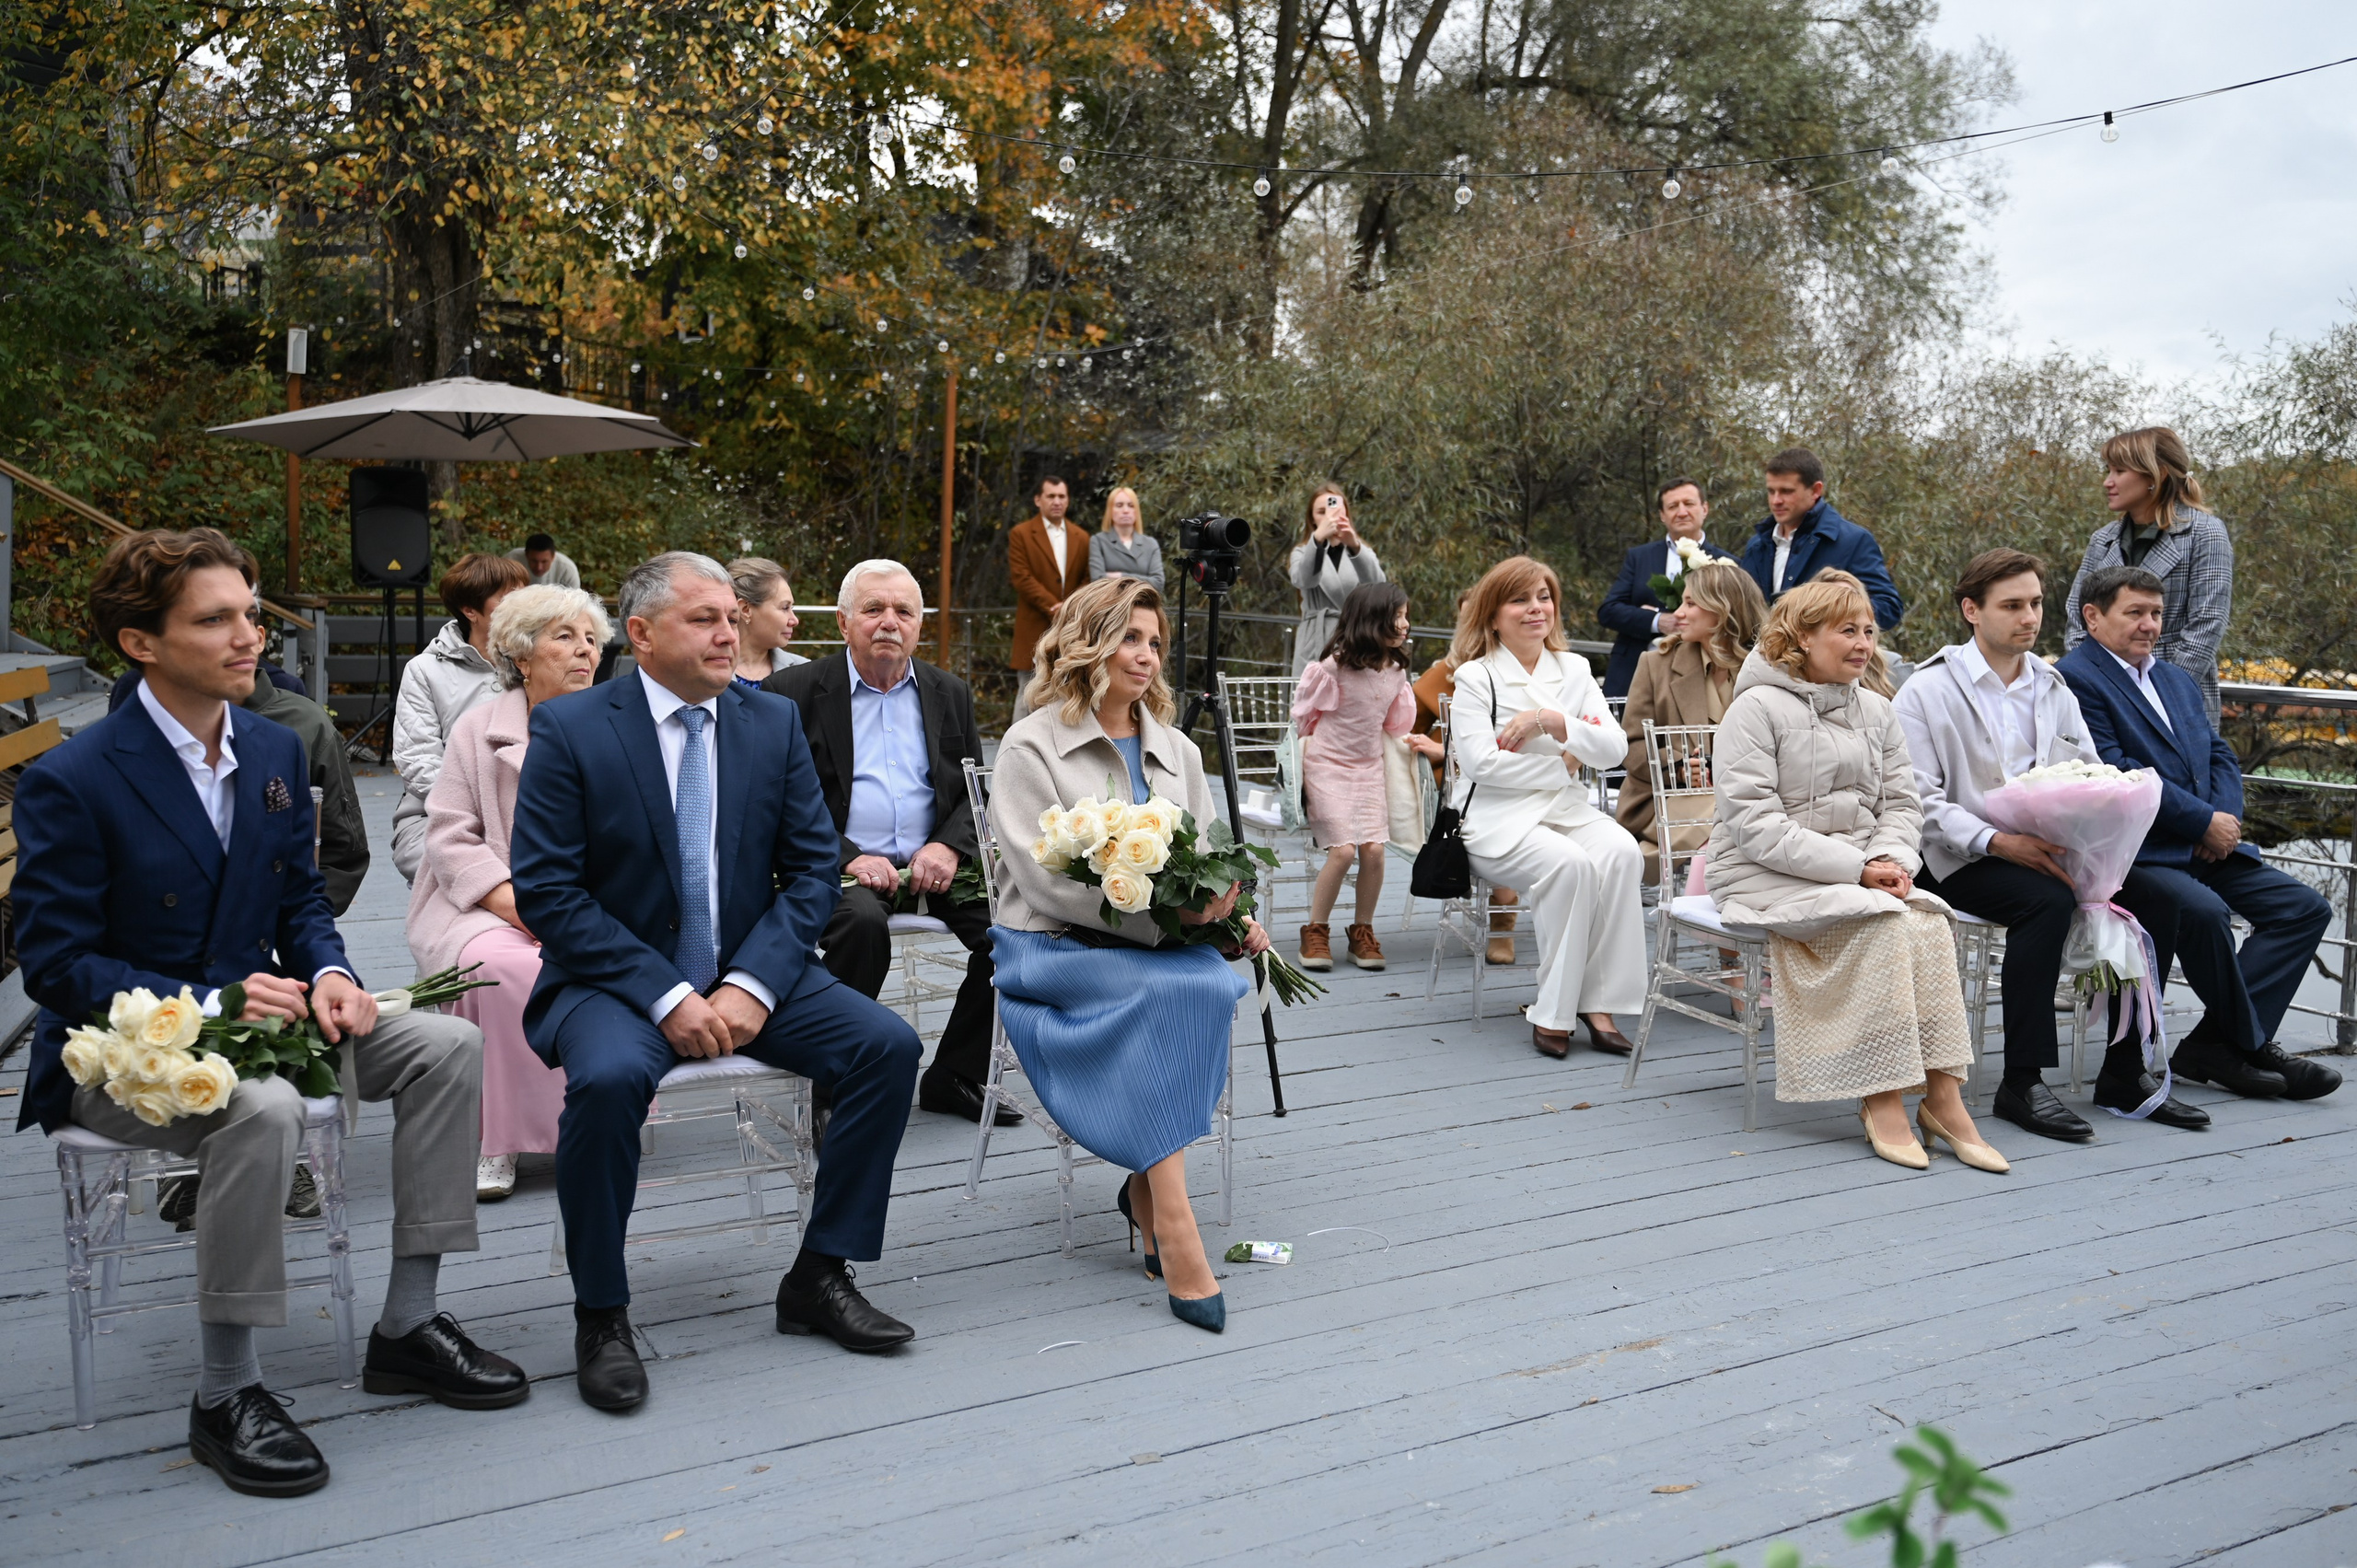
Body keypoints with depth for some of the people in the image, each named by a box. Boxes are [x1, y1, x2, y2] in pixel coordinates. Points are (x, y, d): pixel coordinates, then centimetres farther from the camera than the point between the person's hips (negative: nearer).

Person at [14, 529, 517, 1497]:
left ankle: (407, 1326, -2)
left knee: (447, 1044, -11)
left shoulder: (275, 751, 5)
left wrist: (326, 974, -9)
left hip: (247, 1015, 7)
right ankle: (225, 1396, -20)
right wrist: (209, 1005, -25)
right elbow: (56, 963, -15)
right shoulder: (69, 782, -15)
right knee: (262, 1107, -37)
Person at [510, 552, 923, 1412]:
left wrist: (752, 986, -14)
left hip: (750, 970, 4)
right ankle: (600, 1317, -12)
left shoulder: (774, 721, 4)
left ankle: (818, 1276, 0)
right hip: (617, 977, -4)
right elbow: (546, 891, -12)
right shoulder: (569, 728, -7)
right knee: (608, 1078, -35)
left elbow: (811, 868, 2)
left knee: (887, 1044, -15)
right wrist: (664, 996, -21)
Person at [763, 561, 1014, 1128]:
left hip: (933, 864, 4)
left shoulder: (951, 694, 16)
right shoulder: (793, 692, 3)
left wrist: (949, 847, -9)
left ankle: (953, 1077, -3)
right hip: (840, 864, -4)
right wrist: (847, 858, -18)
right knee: (862, 923, -36)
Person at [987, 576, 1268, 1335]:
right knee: (1169, 993, -33)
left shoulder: (1177, 751, 17)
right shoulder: (1032, 747, -2)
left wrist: (1231, 914, -7)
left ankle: (1148, 1185, -16)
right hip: (1052, 951, -5)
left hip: (1156, 951, 5)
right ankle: (1174, 1234, -35)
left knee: (1215, 986, -29)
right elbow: (1045, 880, -13)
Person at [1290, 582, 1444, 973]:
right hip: (1326, 765, -5)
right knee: (1343, 849, -17)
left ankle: (1363, 932, 6)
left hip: (1369, 766, 5)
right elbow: (1304, 715, -1)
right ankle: (1315, 932, 0)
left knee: (1374, 848, -12)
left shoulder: (1396, 670, 2)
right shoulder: (1335, 666, -16)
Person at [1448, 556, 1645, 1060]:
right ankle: (1553, 1012, -22)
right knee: (1569, 864, -33)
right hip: (1497, 817, -4)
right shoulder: (1475, 678, 0)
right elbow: (1481, 761, -14)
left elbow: (1614, 749, 2)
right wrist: (1561, 763, -5)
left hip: (1568, 808, 5)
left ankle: (1598, 1001, -23)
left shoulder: (1574, 670, 14)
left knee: (1621, 851, -28)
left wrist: (1552, 722, -13)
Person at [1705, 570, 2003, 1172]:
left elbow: (1901, 802, 15)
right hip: (1765, 876, -6)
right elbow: (1755, 825, -16)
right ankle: (1881, 1099, -25)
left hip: (1857, 872, 6)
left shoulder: (1877, 712, 15)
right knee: (1885, 923, -31)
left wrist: (1892, 860, -9)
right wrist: (1856, 868, -21)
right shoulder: (1757, 709, -8)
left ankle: (1942, 1095, -23)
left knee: (1930, 922, -25)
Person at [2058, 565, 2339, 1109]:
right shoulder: (2075, 678, -7)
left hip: (2207, 848, 9)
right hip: (2137, 855, -9)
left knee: (2305, 906, -4)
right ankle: (2250, 1044, -8)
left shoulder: (2178, 681, 24)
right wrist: (2204, 821, -13)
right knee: (2205, 910, -32)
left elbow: (2220, 754, 18)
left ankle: (2215, 1041, -8)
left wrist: (2225, 818, -4)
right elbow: (2114, 774, -16)